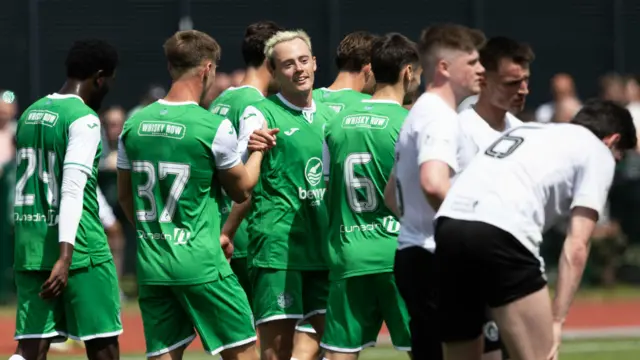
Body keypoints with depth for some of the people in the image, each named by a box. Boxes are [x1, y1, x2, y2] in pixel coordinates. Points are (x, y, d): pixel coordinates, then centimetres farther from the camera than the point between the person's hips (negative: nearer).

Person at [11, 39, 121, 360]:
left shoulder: (30, 114, 14)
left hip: (30, 248, 7)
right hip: (79, 250, -7)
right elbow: (73, 190, -19)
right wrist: (65, 257, -24)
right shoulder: (83, 119, -11)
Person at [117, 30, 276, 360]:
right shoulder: (215, 128, -10)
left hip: (150, 266, 5)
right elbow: (241, 189, 5)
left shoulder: (134, 124, 5)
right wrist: (258, 149, 22)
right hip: (201, 264, -5)